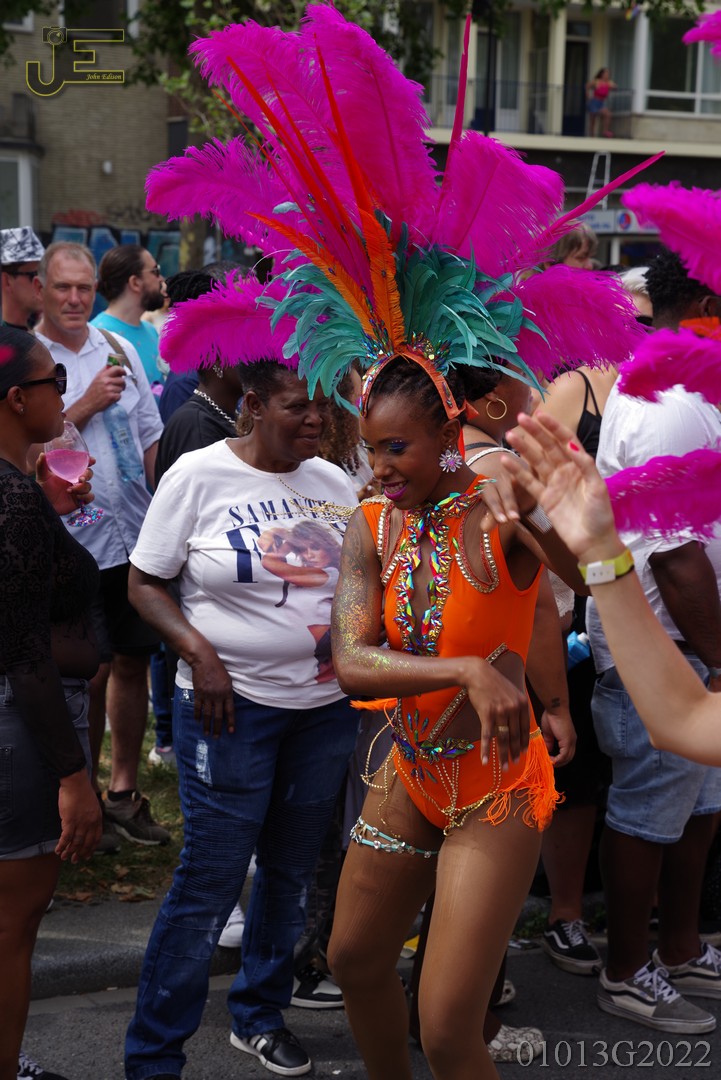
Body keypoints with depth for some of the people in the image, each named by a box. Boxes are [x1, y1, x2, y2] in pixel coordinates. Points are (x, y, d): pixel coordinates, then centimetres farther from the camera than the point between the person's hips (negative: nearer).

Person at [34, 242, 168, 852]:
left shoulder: (119, 350, 9)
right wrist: (88, 404, -15)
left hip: (136, 537, 4)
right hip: (74, 543, -4)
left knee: (132, 662, 11)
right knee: (91, 674, 1)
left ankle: (124, 791, 25)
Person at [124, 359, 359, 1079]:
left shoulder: (333, 483, 7)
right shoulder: (199, 474, -7)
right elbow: (144, 583, -4)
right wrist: (197, 650, -17)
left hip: (326, 704, 5)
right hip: (232, 703, -5)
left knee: (292, 871, 15)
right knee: (210, 882, -3)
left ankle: (259, 1016, 36)